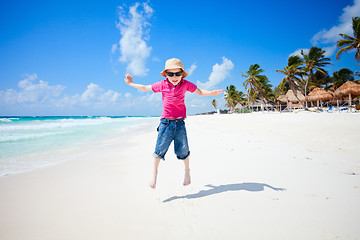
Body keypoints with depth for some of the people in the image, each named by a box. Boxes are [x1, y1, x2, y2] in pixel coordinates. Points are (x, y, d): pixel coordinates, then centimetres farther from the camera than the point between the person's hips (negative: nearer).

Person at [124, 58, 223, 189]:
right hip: (166, 122, 0)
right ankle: (154, 173, 18)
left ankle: (187, 171, 31)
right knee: (160, 149, -3)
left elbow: (200, 92, 12)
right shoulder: (163, 84, 1)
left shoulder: (186, 84, 2)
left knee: (183, 150, 4)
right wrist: (131, 84, 14)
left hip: (180, 122, 1)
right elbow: (145, 88, 14)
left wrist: (211, 93, -5)